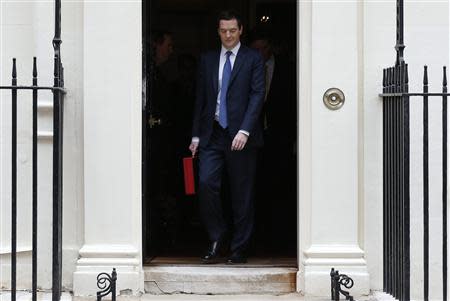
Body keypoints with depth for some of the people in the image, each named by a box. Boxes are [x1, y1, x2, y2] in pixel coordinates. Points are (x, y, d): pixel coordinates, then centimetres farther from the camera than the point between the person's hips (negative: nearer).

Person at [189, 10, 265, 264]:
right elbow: (201, 99, 15)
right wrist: (196, 135, 8)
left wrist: (244, 131, -17)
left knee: (242, 194, 2)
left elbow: (258, 95, -6)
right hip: (212, 134, 3)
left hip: (241, 136, -3)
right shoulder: (207, 60, 14)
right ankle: (217, 238, 8)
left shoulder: (253, 59, 3)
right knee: (206, 183, -11)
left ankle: (239, 249, 12)